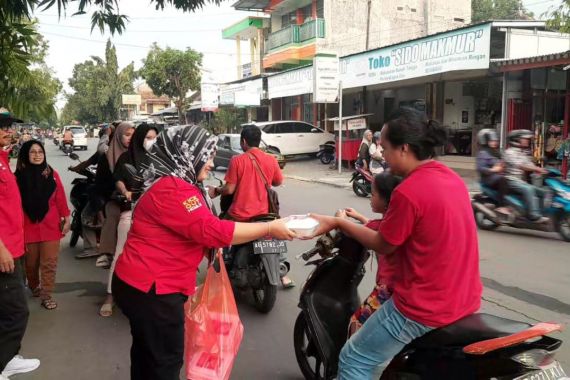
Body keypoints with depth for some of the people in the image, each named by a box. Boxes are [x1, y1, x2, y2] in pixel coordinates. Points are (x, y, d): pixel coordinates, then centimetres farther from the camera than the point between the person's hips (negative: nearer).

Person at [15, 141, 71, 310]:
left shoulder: (52, 174, 0)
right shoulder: (18, 177, -6)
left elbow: (60, 198, 3)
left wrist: (66, 219, 1)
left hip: (50, 226, 1)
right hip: (28, 227, -1)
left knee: (49, 263, 1)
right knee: (30, 263, 14)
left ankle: (46, 295, 13)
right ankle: (34, 288, 39)